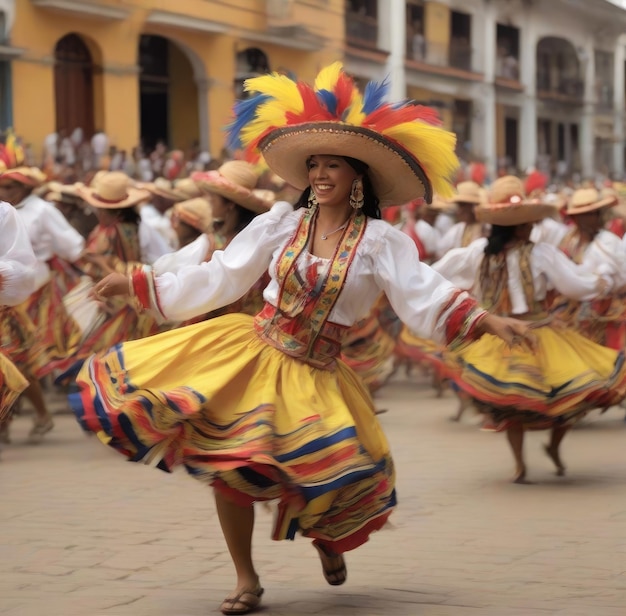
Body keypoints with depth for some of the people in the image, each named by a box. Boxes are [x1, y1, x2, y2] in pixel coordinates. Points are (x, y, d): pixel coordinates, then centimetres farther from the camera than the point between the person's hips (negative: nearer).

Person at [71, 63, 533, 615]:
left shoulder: (380, 241, -4)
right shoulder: (280, 226, 1)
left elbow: (425, 296, -11)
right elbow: (216, 279, 7)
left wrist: (490, 321, -26)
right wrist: (136, 284, 7)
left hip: (315, 375, -2)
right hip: (252, 352, 2)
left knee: (344, 472, -14)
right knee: (229, 466, -5)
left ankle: (327, 535, 25)